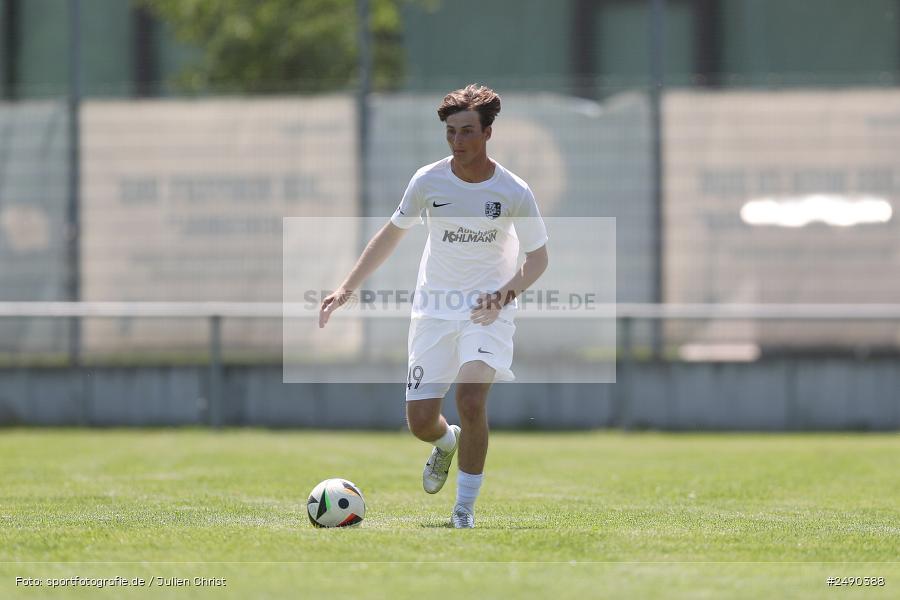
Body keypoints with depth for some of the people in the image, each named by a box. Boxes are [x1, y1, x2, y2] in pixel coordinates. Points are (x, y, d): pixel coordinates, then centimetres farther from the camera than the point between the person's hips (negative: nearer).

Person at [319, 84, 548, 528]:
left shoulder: (513, 192, -12)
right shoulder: (428, 181, -6)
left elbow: (538, 257, -1)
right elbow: (391, 234, 9)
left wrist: (506, 293, -20)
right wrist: (347, 288, 4)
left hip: (488, 310, -3)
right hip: (435, 309, 3)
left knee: (471, 398, -26)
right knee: (420, 422, -2)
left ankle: (465, 506, -10)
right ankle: (447, 442, 38)